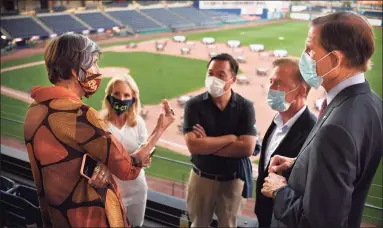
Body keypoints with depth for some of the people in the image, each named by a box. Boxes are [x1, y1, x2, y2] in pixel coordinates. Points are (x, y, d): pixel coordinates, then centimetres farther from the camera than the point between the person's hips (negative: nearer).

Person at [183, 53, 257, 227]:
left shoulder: (245, 107, -10)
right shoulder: (194, 105, -11)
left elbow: (247, 148, -20)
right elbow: (193, 145, -23)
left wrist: (207, 142, -19)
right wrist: (231, 138, -20)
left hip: (233, 180, 0)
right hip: (201, 178, 0)